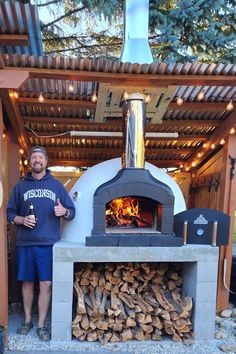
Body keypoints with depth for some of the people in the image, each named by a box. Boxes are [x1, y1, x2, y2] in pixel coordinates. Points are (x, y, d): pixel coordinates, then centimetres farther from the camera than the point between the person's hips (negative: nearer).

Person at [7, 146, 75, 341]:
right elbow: (10, 213, 10)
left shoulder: (56, 184, 5)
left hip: (48, 243, -1)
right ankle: (27, 319, 31)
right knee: (27, 282, 12)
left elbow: (72, 211, 5)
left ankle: (42, 325, 16)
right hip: (25, 243, 1)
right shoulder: (20, 186, 8)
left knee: (46, 284, 1)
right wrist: (22, 220, -11)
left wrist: (64, 212, -18)